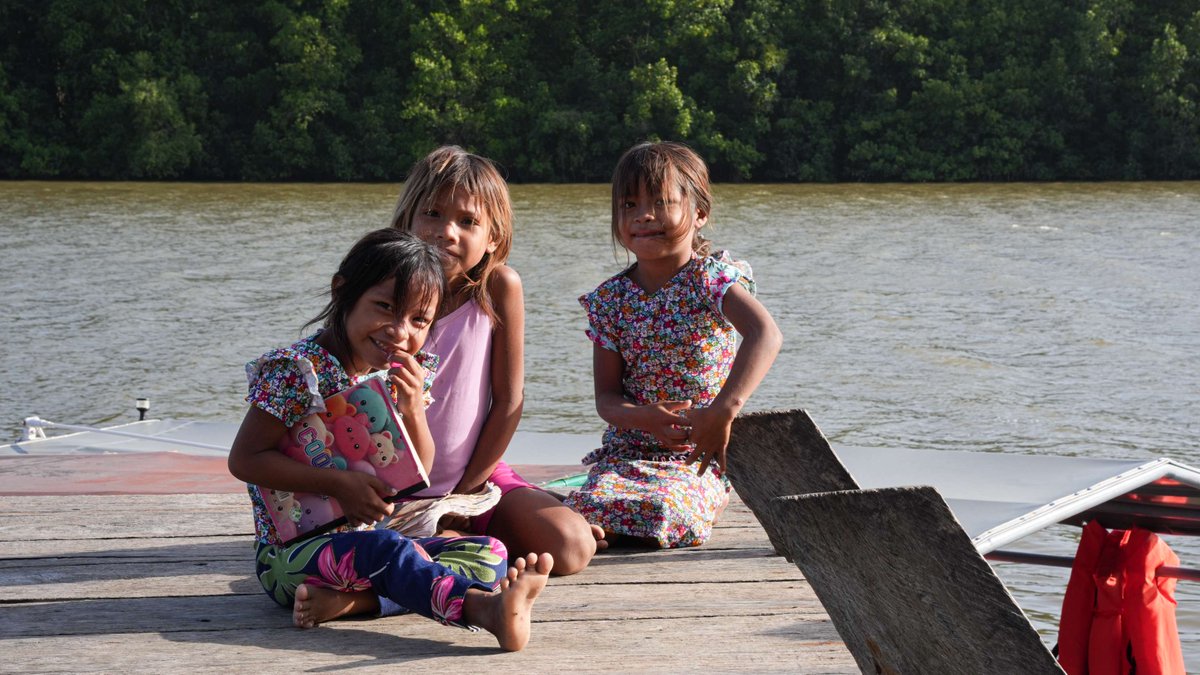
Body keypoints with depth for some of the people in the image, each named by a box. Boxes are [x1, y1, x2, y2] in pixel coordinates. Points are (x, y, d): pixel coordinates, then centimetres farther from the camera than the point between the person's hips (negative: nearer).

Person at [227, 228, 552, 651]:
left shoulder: (400, 377, 8)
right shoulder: (297, 370, -12)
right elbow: (244, 459, -14)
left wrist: (413, 410, -11)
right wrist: (339, 484, -21)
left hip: (375, 544, 7)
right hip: (291, 555, -7)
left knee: (490, 553, -10)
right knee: (385, 548, -37)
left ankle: (351, 599, -28)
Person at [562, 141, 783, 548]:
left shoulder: (710, 278, -9)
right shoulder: (609, 300, 4)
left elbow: (766, 335, -29)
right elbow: (606, 396, 3)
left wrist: (723, 411, -42)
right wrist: (643, 417, -22)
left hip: (700, 455, -3)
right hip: (627, 450, 3)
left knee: (659, 509, -33)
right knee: (588, 508, -28)